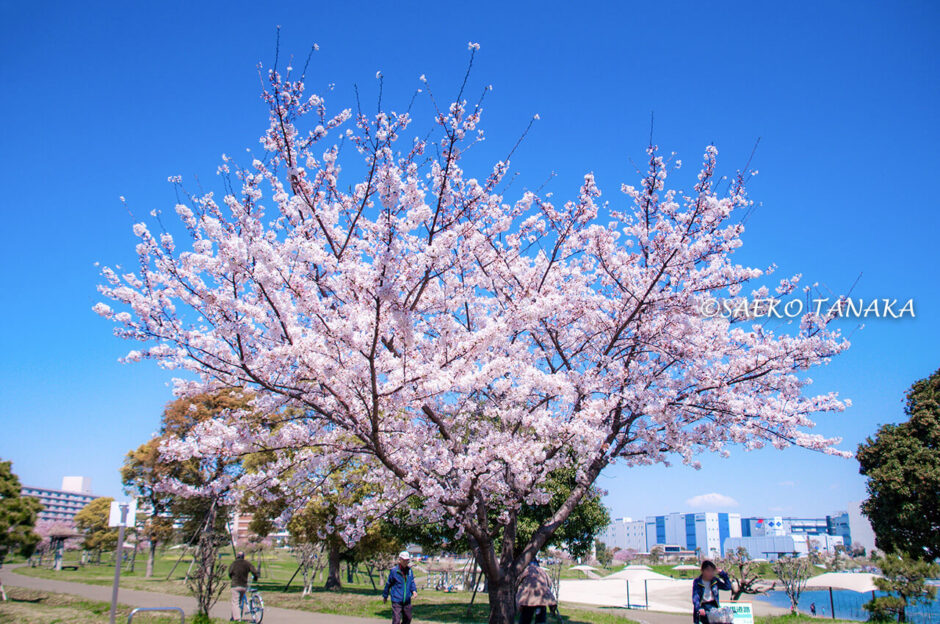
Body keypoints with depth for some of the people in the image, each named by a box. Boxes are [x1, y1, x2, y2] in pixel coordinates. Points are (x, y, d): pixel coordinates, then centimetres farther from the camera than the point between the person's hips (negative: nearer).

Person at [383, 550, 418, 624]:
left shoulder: (409, 570, 2)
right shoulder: (394, 571, -12)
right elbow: (388, 584, -1)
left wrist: (414, 590, -5)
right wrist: (385, 596, 8)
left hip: (407, 600, 5)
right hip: (396, 601, -5)